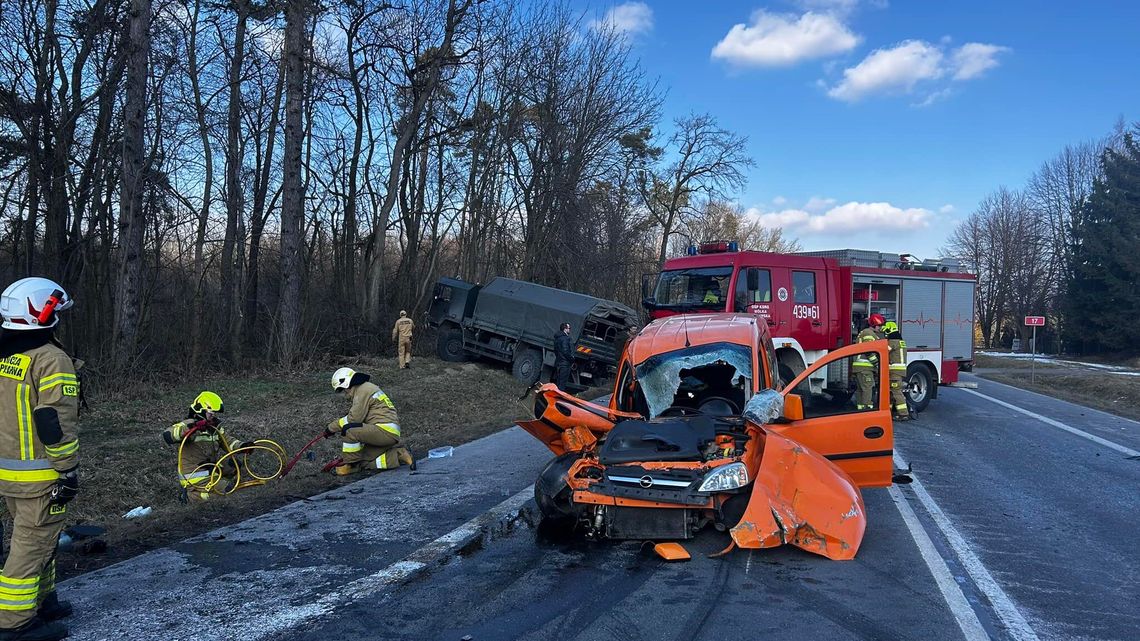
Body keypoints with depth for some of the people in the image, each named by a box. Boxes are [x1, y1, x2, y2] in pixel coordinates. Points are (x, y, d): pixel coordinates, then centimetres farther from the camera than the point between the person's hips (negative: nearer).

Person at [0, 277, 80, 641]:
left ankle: (41, 602, 33)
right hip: (39, 476, -9)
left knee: (32, 537, 21)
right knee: (32, 545, 0)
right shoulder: (51, 359, -18)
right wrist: (68, 472, -15)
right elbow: (56, 425, -22)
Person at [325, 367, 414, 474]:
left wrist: (332, 427, -3)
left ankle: (351, 464, -5)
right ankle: (398, 455, 7)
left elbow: (354, 419, -14)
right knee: (365, 462, 10)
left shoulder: (363, 390, -9)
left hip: (386, 430, -11)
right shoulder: (367, 388, 22)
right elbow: (358, 418, 24)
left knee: (348, 430, -21)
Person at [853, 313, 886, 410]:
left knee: (860, 389, 11)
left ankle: (860, 408, 13)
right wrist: (877, 362, -15)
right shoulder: (869, 333, -8)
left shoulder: (863, 333, 25)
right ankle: (868, 408, -17)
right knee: (867, 389, -13)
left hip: (859, 366, 11)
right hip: (865, 367, -11)